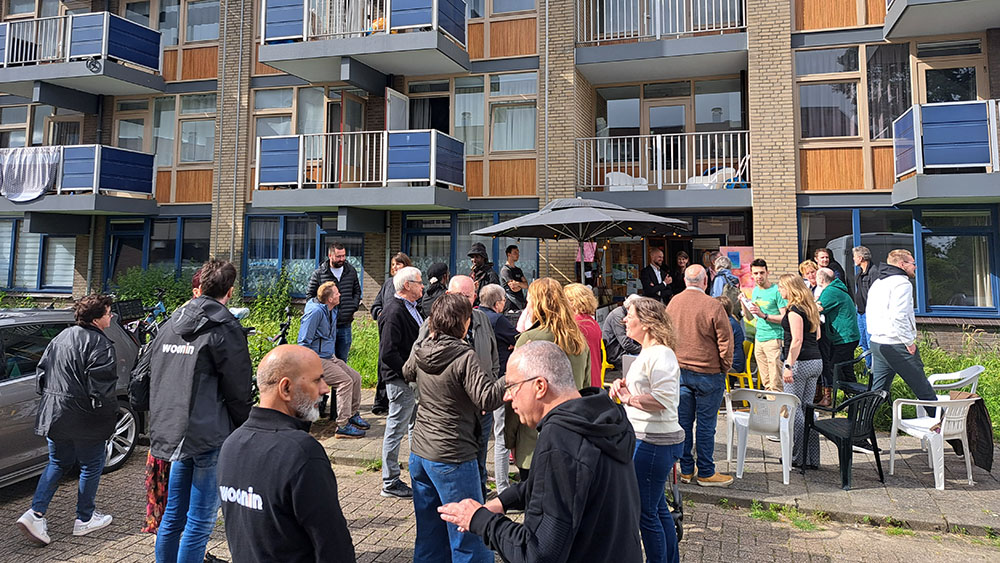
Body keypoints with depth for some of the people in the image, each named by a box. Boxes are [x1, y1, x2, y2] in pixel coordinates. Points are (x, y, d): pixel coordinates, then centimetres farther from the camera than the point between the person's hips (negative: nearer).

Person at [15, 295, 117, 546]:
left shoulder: (60, 338, 9)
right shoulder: (100, 344, -18)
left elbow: (41, 373, 14)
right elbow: (101, 388, -21)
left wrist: (51, 399, 22)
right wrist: (108, 415, -9)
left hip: (53, 413, 8)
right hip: (83, 420, -7)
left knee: (57, 463, 21)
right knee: (91, 466, 10)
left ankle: (35, 514, 8)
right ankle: (84, 519, 21)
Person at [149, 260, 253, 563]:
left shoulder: (170, 324, 10)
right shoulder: (225, 329, -13)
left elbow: (155, 378, 17)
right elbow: (239, 390, -10)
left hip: (173, 433, 7)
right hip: (210, 436, -7)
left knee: (173, 515, 19)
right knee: (200, 521, 1)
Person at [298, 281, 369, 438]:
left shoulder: (333, 311, 11)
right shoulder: (316, 312, -18)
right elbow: (304, 342, -18)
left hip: (329, 357, 9)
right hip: (317, 360, -9)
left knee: (356, 377, 2)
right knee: (345, 381, -21)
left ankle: (353, 415, 18)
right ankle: (343, 426, -17)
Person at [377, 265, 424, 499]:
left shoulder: (410, 308, 13)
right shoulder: (394, 312, -19)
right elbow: (388, 353, -24)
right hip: (400, 381, -10)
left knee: (416, 427, 18)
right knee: (396, 429, 1)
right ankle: (390, 483, 14)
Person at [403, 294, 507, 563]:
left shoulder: (420, 351, 4)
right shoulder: (465, 357, -17)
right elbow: (487, 399, -25)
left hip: (420, 455, 8)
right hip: (452, 459, -8)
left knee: (428, 539, 19)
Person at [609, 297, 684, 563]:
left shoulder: (660, 355, -19)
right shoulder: (647, 353, 14)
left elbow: (664, 399, -27)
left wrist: (629, 398, -17)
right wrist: (625, 387, 7)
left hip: (654, 443, -11)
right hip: (644, 439, 11)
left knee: (645, 511, 0)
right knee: (657, 507, 20)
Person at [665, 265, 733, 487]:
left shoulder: (673, 303, 2)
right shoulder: (713, 306, -14)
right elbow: (725, 341, -10)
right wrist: (725, 368, 5)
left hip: (679, 371, 5)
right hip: (707, 372, -5)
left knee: (683, 421, 11)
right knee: (705, 424, 4)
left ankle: (686, 470, 20)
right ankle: (706, 473, 13)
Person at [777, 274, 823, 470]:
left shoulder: (794, 310, -13)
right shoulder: (810, 307, 14)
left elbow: (797, 340, -19)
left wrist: (789, 366, -21)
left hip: (800, 363, -9)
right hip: (816, 361, 9)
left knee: (793, 409, -1)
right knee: (807, 408, 12)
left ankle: (797, 457, 5)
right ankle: (812, 458, 16)